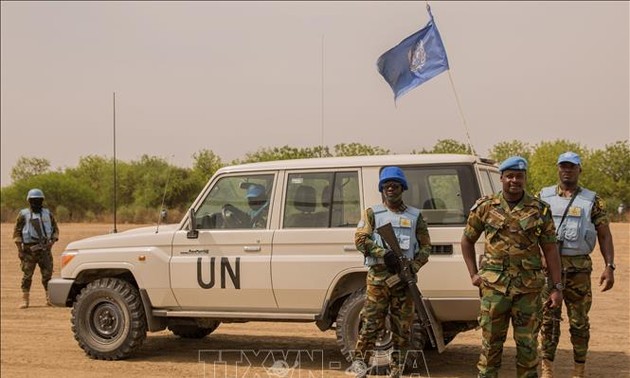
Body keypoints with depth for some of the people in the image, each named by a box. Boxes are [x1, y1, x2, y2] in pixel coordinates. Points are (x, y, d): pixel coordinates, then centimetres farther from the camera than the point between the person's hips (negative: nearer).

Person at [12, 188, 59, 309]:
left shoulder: (47, 213, 11)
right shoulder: (23, 214, 2)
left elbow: (55, 229, 16)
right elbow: (17, 232, 1)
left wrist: (52, 241, -1)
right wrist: (19, 249, -6)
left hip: (45, 249, 2)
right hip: (29, 249, -2)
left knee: (47, 274, 2)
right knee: (27, 275, -2)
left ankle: (49, 298, 10)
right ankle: (25, 300, 3)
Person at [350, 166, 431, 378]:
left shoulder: (415, 216, 14)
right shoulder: (372, 213, 9)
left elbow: (425, 247, 11)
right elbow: (360, 239, -3)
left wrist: (414, 266, -7)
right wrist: (384, 254, -17)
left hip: (405, 277, 2)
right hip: (378, 276, -2)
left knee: (402, 326, 4)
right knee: (372, 321, -6)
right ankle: (359, 360, 7)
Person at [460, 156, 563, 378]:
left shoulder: (540, 210, 2)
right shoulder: (485, 207, 3)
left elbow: (550, 249, 3)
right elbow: (467, 240, 14)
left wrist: (557, 287, -1)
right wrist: (473, 274, 6)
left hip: (529, 288, 0)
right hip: (494, 286, 0)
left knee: (527, 343, 7)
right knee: (491, 342, 5)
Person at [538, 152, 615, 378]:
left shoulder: (592, 201, 4)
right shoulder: (543, 197, 8)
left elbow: (604, 235, 2)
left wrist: (609, 266, -9)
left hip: (579, 268, -1)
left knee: (579, 321, 5)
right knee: (549, 319, 3)